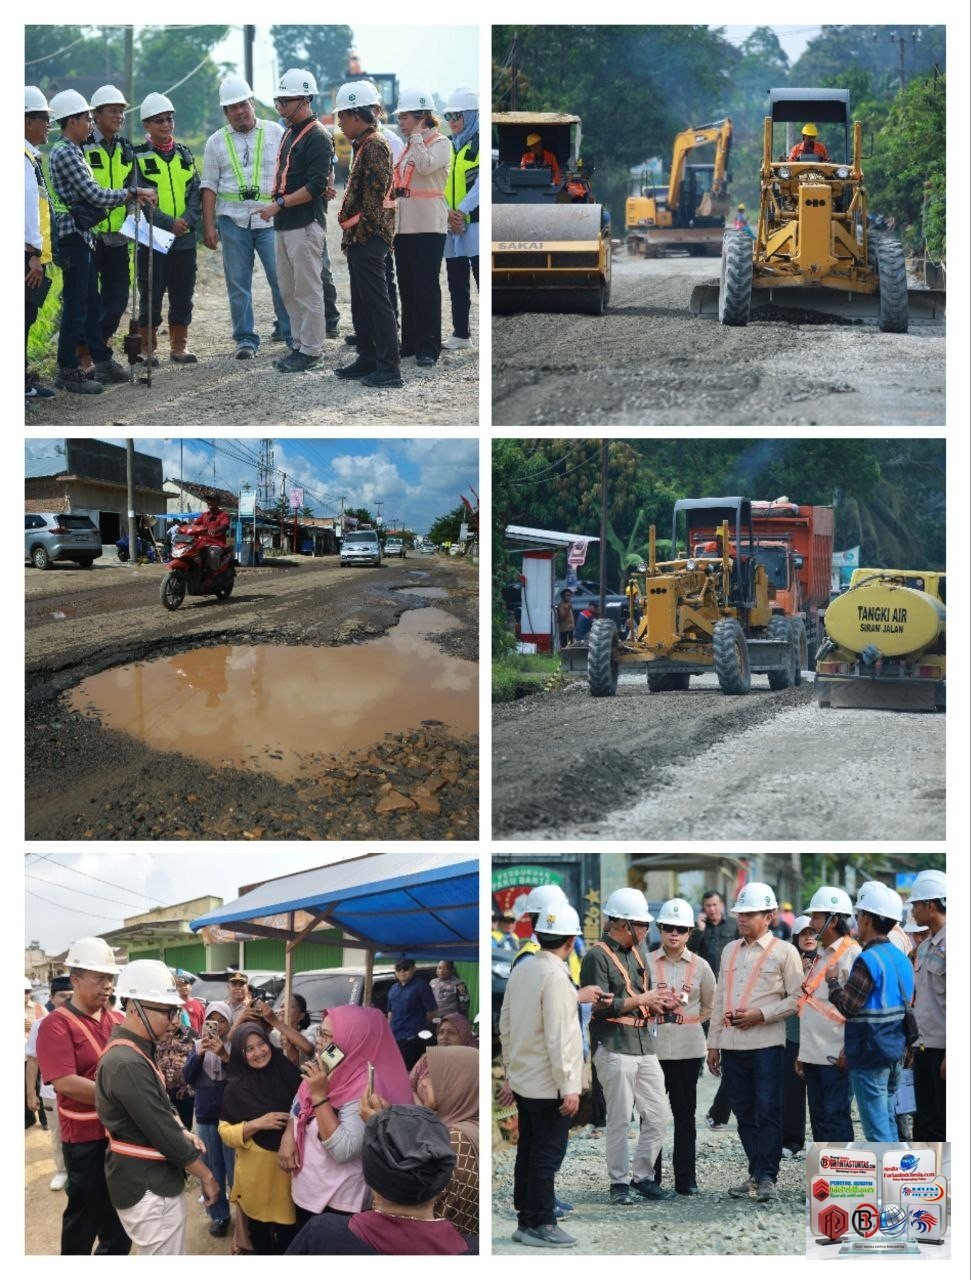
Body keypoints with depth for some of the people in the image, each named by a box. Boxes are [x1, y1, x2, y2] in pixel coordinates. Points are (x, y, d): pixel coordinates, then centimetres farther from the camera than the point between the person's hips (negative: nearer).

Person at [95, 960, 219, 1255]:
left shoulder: (135, 1052, 10)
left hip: (152, 1181, 11)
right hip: (148, 1190, -11)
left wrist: (182, 1132, 1)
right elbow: (163, 1134, -22)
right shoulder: (127, 1064, -24)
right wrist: (206, 1176, -11)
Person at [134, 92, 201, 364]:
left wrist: (188, 220, -12)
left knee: (183, 296, 8)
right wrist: (169, 223, -18)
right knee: (150, 297, 0)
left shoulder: (185, 155, 12)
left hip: (185, 238, 4)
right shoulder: (138, 157, -3)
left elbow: (195, 192, 7)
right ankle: (147, 349, 8)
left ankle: (179, 346, 17)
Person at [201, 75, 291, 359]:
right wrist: (208, 226, 1)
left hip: (271, 218, -2)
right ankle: (245, 339, 12)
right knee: (238, 283, 4)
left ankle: (292, 335, 4)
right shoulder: (216, 142, 9)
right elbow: (209, 185, 8)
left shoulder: (275, 133, 4)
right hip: (233, 219, 2)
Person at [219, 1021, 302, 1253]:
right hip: (255, 1171, 0)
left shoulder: (287, 1074, -2)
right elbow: (226, 1132, -4)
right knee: (259, 1230, 11)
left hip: (288, 1167, 0)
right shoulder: (235, 1088, -4)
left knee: (288, 1232, 3)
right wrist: (256, 1124, -19)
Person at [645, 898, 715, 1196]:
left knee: (685, 1113, 5)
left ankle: (685, 1178, 10)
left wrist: (691, 1020, 7)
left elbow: (710, 1004, 16)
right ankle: (649, 1177, 9)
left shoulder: (699, 966, 5)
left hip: (688, 1049, 1)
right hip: (652, 1046, -1)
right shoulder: (647, 962, 1)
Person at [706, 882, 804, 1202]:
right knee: (744, 1113, 8)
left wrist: (760, 1015, -13)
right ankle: (755, 1174, 15)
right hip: (731, 1044, 6)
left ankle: (766, 1177, -7)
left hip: (766, 1044, -6)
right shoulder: (730, 951, 16)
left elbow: (796, 997, -4)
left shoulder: (783, 951, -1)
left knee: (768, 1112, -8)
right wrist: (713, 1043, 15)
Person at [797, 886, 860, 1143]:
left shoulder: (851, 955, -10)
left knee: (836, 1118, -8)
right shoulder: (822, 956, 18)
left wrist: (849, 1050, -18)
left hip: (835, 1056, -9)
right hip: (813, 1054, 9)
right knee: (818, 1119, 11)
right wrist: (803, 1052, 20)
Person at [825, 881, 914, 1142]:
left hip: (870, 1055, -9)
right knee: (887, 1120, 16)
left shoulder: (868, 960, -18)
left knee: (876, 1127, -5)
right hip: (894, 1052, 9)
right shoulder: (900, 958, 10)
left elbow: (848, 1006, -17)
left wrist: (832, 981, -2)